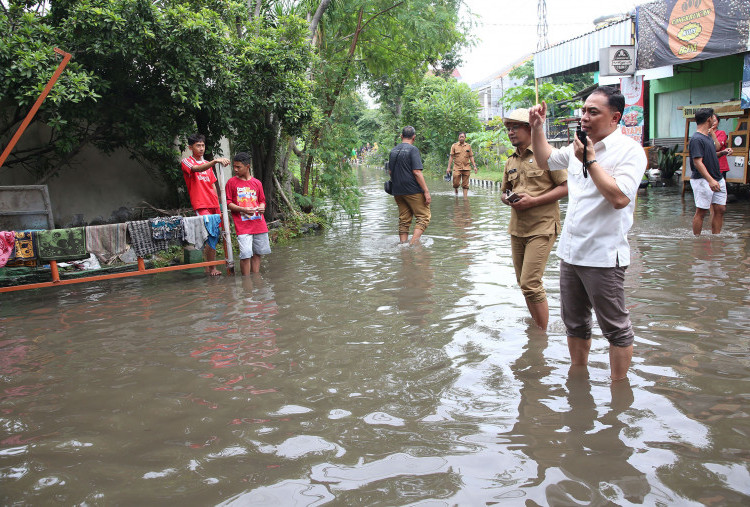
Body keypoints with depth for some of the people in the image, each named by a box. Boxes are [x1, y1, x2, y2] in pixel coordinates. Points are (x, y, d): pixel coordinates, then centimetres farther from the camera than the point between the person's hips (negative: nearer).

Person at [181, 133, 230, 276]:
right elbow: (197, 169, -23)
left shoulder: (208, 164, 21)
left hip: (214, 205, 7)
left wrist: (217, 204, 15)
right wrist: (215, 161, -38)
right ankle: (212, 268, -7)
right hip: (201, 205, -7)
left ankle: (208, 267, 15)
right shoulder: (186, 161, 0)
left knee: (214, 235, 5)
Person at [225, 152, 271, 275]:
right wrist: (243, 209, -16)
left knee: (257, 253, 8)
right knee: (246, 254, -11)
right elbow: (228, 203, 0)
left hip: (259, 224, 4)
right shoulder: (232, 182, 2)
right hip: (243, 226, -4)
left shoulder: (257, 183, 10)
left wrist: (262, 207, -5)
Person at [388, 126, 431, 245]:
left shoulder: (393, 151, 11)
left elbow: (390, 171, 18)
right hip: (413, 190, -7)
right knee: (424, 217, 0)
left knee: (404, 220, 13)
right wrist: (426, 191, -15)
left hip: (397, 191, 7)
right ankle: (413, 243, -11)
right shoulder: (413, 149, -10)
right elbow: (417, 172, -16)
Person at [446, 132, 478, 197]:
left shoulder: (468, 146, 9)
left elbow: (471, 157, 12)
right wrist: (449, 167, -2)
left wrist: (474, 166, 4)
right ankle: (456, 192, 28)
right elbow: (451, 157, 3)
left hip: (466, 168, 1)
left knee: (465, 185, 1)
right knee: (456, 184, -3)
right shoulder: (454, 146, 3)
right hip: (457, 168, -1)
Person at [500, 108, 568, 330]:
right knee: (523, 282, 13)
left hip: (541, 228, -7)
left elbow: (566, 187, -9)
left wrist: (533, 201, -18)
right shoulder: (511, 161, 14)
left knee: (530, 284, -12)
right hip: (517, 228, 7)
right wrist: (509, 200, -1)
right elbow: (503, 192, 23)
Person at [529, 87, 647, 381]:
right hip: (571, 251, 8)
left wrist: (590, 161, -18)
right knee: (574, 323, 18)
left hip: (603, 256, -8)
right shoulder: (580, 146, 12)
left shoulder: (629, 150, -11)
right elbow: (546, 161, 29)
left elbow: (619, 197, -25)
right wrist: (537, 128, 17)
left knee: (615, 327, 4)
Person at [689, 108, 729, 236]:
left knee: (720, 209, 7)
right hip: (702, 180, -9)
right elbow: (697, 162, -22)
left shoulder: (708, 136, 16)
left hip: (717, 179, 9)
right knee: (701, 211, -3)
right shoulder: (696, 139, -14)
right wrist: (710, 180, -28)